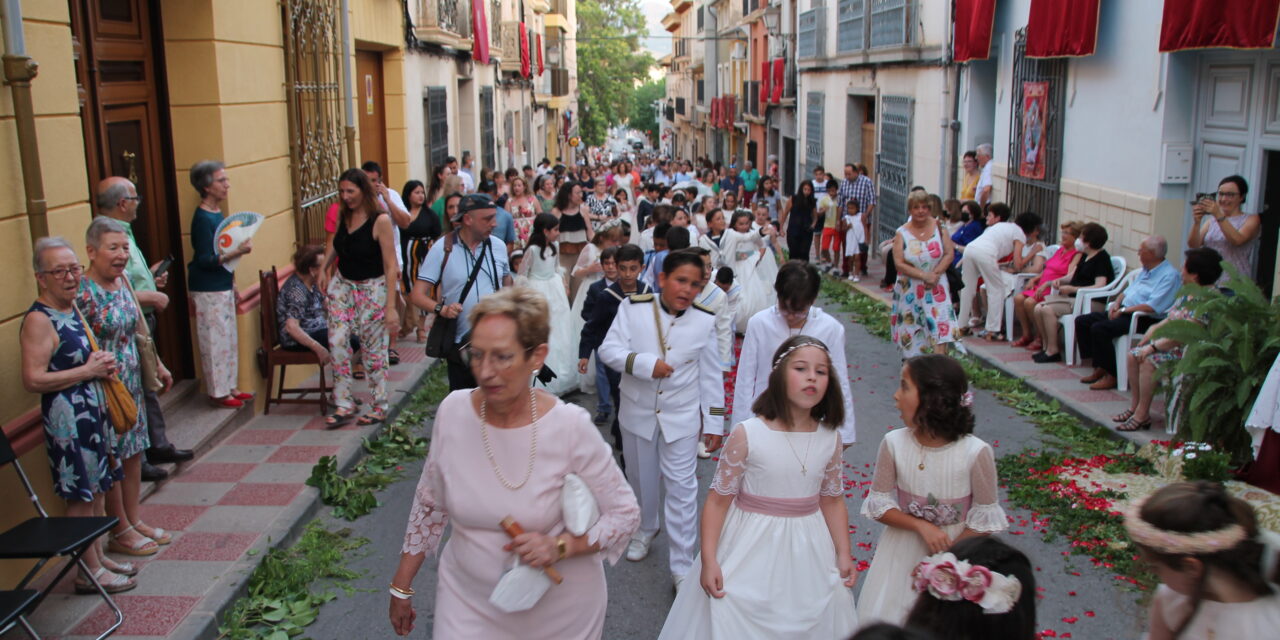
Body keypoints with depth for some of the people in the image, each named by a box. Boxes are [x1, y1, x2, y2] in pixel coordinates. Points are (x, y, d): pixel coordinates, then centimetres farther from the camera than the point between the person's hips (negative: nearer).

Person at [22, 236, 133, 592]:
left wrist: (103, 362, 4)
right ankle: (90, 572, 11)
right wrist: (88, 370, -20)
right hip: (67, 417, -9)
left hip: (94, 411, 9)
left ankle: (99, 557, 29)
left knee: (98, 489, 16)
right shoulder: (39, 320, -18)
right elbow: (33, 380, -25)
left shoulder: (72, 307, 10)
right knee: (81, 496, 0)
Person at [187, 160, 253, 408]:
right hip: (208, 291, -9)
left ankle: (229, 387, 24)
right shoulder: (203, 219, -18)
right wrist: (237, 252, -28)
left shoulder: (217, 214, 10)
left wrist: (232, 281, 19)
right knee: (215, 342, -1)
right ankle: (218, 392, 8)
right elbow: (205, 260, -21)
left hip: (223, 287, 9)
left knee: (229, 340, 14)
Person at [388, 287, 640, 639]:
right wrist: (401, 587, 8)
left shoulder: (571, 426, -22)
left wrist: (560, 546, -25)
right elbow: (429, 505, 2)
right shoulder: (453, 411, -12)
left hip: (559, 608, -2)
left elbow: (624, 513, -11)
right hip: (467, 599, 2)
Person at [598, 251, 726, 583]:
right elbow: (609, 349, -14)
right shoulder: (633, 308, -10)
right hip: (638, 413, 1)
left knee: (682, 488, -1)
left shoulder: (704, 320, -7)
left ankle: (682, 565, 9)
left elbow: (711, 376, -1)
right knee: (641, 479, 20)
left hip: (682, 417, -1)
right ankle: (645, 529, 48)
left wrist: (714, 422, 1)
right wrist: (646, 363, -29)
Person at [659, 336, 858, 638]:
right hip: (752, 548, -3)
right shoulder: (747, 434, -15)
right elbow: (718, 499, -11)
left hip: (807, 552, 4)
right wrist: (708, 560, -14)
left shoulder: (830, 438, -3)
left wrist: (843, 555, 4)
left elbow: (832, 500, 8)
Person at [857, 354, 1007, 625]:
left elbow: (985, 519, -9)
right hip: (902, 552, 2)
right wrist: (921, 526, -19)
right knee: (883, 620, 9)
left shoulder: (976, 452, -18)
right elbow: (879, 504, -4)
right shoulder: (893, 443, -11)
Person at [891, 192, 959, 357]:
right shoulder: (902, 233, -5)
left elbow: (949, 254, -2)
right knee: (911, 331, 8)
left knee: (940, 328, -12)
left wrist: (935, 273, -16)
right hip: (910, 289, 0)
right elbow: (899, 263, -11)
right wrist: (923, 275, -19)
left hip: (936, 288, 0)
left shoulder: (938, 227, -1)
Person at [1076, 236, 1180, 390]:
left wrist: (1124, 310, -17)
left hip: (1145, 319, -10)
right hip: (1125, 311, 10)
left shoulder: (1169, 275, -13)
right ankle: (1099, 368, -1)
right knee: (1082, 321, -1)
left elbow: (1153, 307, -23)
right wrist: (1117, 303, 4)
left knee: (1099, 329, -29)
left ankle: (1111, 376, -18)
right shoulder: (1145, 270, 18)